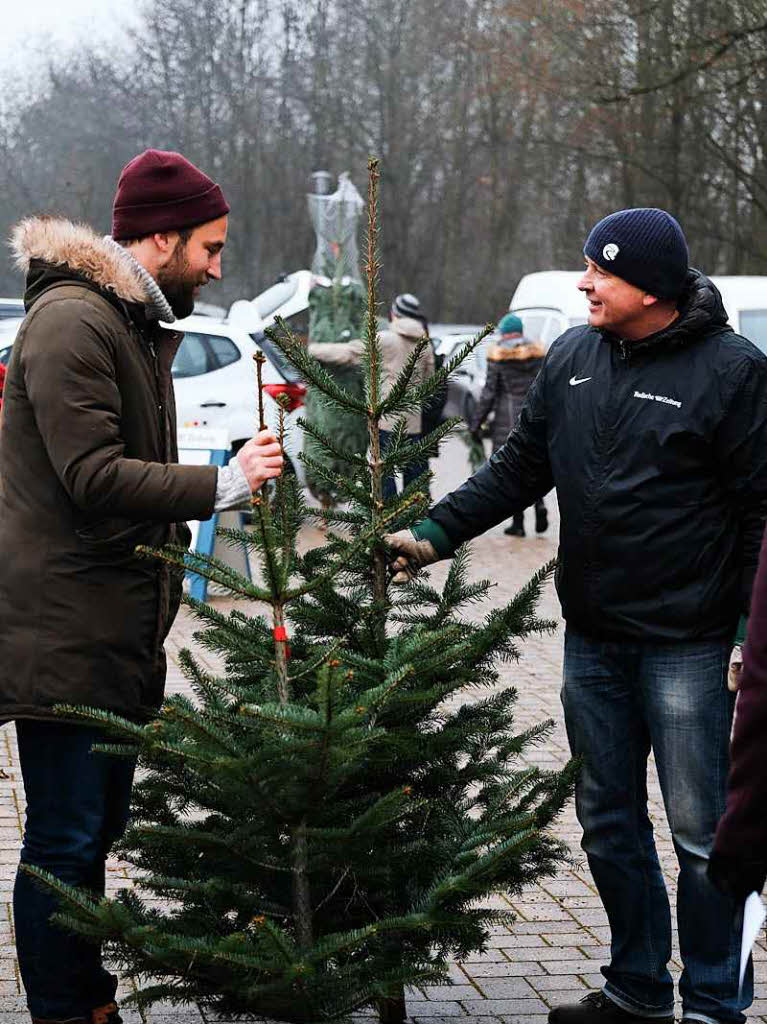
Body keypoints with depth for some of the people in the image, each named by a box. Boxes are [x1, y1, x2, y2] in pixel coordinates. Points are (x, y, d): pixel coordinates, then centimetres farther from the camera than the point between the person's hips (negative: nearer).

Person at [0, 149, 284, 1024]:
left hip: (119, 627, 10)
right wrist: (222, 485, -20)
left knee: (98, 824, 16)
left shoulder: (138, 321, 19)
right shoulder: (72, 320, -14)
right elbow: (93, 477, -22)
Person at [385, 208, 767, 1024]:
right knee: (607, 820, 15)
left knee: (702, 832, 1)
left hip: (687, 645, -6)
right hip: (592, 636, 6)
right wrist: (436, 534, 2)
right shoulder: (572, 357, 6)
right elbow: (520, 466, 12)